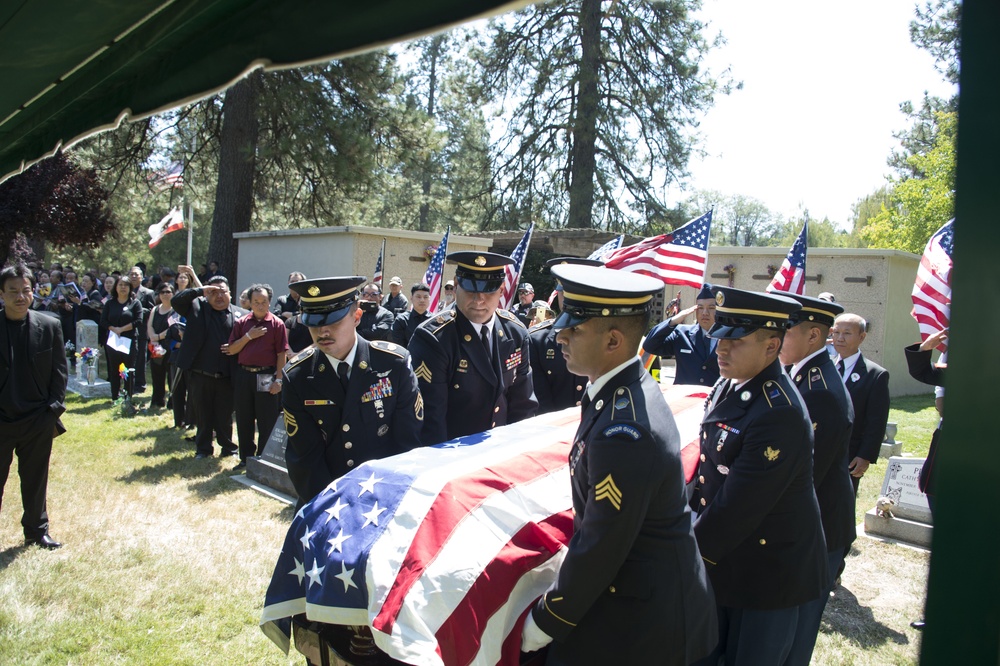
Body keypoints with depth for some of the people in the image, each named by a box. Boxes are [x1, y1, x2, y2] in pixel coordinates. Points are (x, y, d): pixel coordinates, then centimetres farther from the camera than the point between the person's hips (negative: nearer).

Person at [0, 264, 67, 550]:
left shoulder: (50, 326, -2)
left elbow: (59, 372, 3)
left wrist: (54, 410, -2)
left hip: (38, 419, 1)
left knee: (35, 480, 15)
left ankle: (37, 531, 31)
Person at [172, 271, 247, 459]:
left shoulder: (241, 314, 2)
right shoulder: (197, 307, 5)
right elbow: (176, 301, -8)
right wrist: (200, 290, -16)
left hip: (226, 378, -1)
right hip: (200, 375, 1)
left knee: (225, 416, 10)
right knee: (203, 415, 13)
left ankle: (228, 447, 27)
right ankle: (203, 449, 28)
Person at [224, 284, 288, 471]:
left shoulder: (277, 324, -3)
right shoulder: (241, 323, 7)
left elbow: (281, 354, -5)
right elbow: (231, 350, 4)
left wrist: (278, 379, -10)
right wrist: (248, 336, -9)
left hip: (266, 378, -3)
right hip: (243, 375, 4)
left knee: (267, 422, 3)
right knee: (243, 420, 11)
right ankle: (246, 457, 25)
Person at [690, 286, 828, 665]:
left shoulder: (779, 414, -28)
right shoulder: (728, 386, 0)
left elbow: (738, 506, -26)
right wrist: (690, 522, 4)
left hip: (767, 572, -8)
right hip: (722, 559, 8)